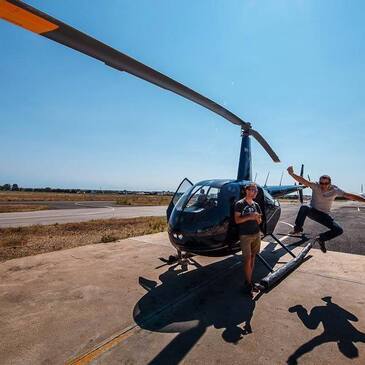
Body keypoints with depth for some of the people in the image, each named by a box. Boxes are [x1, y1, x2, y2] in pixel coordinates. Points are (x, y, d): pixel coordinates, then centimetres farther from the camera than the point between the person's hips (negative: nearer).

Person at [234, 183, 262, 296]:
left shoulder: (256, 205, 10)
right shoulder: (239, 204, -7)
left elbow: (259, 222, 13)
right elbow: (237, 220, -12)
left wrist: (257, 217, -9)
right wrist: (249, 216, -19)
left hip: (256, 234, 6)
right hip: (245, 235, -6)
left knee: (253, 258, 11)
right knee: (247, 260, -5)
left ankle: (250, 281, 22)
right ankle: (248, 284, 8)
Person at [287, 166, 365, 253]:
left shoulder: (335, 190, -12)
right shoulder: (315, 186, -18)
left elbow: (350, 196, -9)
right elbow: (303, 181, -33)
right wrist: (292, 174, -50)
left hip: (324, 215, 3)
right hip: (312, 211, -2)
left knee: (339, 230, -13)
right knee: (304, 207, -37)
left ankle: (321, 238, 14)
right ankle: (298, 228, -16)